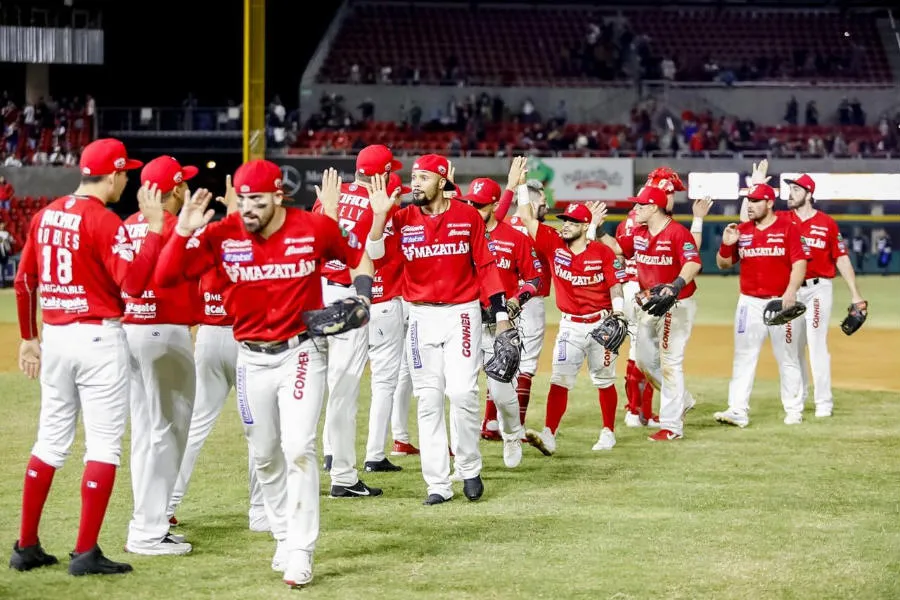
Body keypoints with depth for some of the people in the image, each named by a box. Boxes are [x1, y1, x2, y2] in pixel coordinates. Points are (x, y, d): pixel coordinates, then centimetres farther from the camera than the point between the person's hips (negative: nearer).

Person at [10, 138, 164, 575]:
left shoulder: (45, 215, 8)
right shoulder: (104, 221, -14)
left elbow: (24, 281, 13)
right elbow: (134, 283, -22)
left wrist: (28, 338, 21)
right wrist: (155, 228, -17)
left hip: (54, 337, 7)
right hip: (98, 338, -7)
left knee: (51, 441, 15)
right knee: (104, 443, -1)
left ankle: (26, 547, 17)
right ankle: (86, 553, -3)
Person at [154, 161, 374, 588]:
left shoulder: (314, 228, -10)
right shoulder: (222, 235, -8)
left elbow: (360, 257, 8)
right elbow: (166, 276, -11)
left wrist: (360, 291, -10)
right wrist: (182, 232, -24)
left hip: (301, 352, -3)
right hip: (251, 357, 3)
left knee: (298, 448, -14)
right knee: (264, 456, 12)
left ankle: (300, 552, -8)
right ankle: (284, 537, 29)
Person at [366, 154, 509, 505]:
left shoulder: (468, 217, -1)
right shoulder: (403, 219, 2)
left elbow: (485, 266, 2)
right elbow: (376, 254, -13)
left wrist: (501, 314, 0)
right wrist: (379, 215, -26)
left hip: (462, 313, -2)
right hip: (421, 316, 2)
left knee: (462, 393, -12)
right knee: (428, 400, 3)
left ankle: (469, 468, 9)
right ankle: (437, 484, 6)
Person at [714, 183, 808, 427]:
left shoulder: (787, 228, -3)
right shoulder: (741, 231, 8)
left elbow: (799, 262, -9)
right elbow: (723, 264, 11)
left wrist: (791, 291, -23)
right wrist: (726, 244, -9)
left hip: (780, 302, -3)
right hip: (749, 303, 3)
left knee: (788, 359, 6)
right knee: (743, 358, -2)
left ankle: (794, 411, 15)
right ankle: (738, 411, -5)